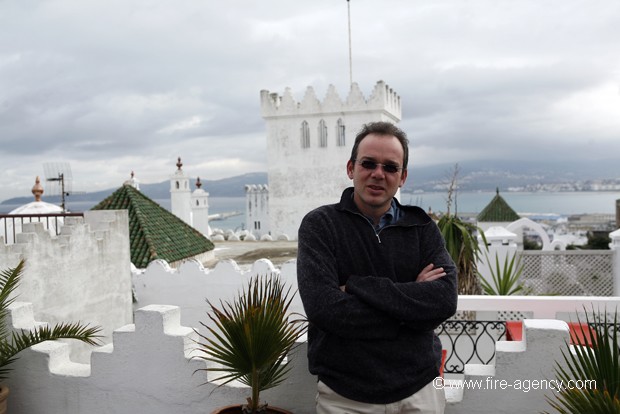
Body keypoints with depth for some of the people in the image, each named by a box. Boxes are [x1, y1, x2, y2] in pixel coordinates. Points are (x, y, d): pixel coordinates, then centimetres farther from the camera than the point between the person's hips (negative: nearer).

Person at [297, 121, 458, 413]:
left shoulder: (422, 228, 1)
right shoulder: (319, 225, -8)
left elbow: (444, 300, -15)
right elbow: (324, 309, -21)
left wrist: (357, 286, -20)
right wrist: (412, 301, -16)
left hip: (420, 389, 2)